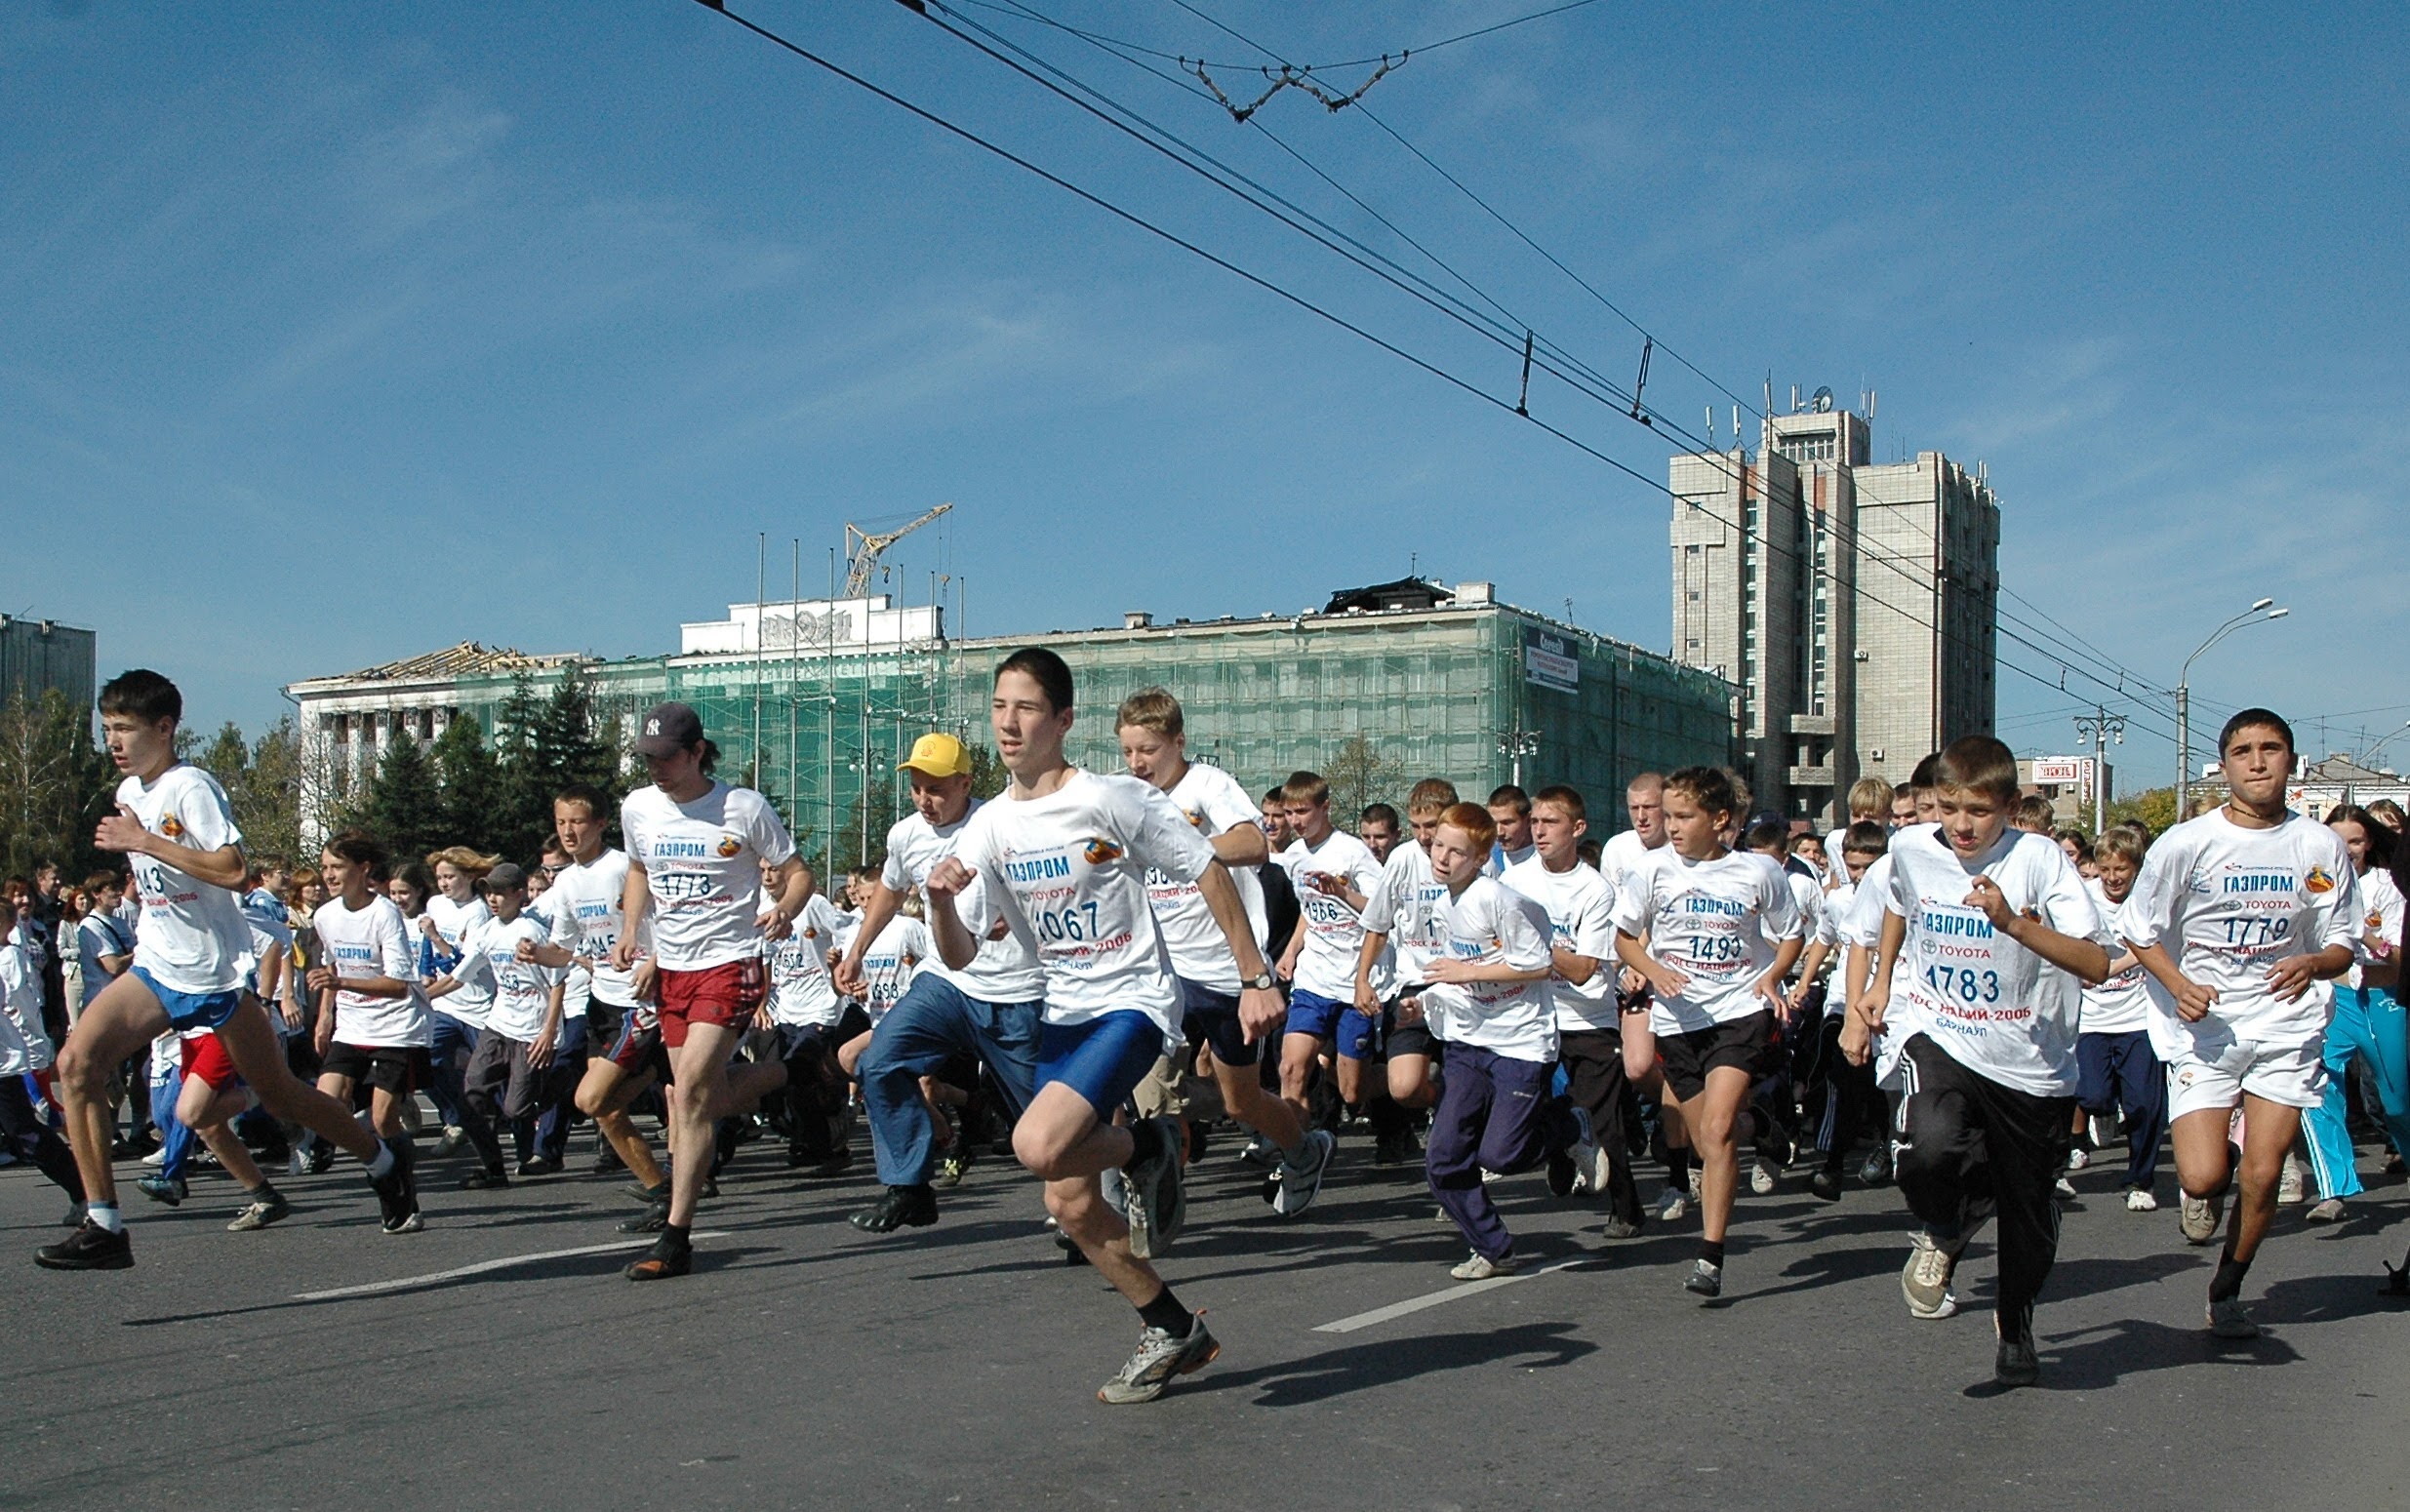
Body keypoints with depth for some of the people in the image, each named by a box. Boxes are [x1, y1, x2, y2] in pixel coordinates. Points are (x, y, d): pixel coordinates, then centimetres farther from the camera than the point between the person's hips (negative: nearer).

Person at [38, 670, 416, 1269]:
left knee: (278, 1094, 4)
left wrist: (142, 841, -25)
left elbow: (232, 868, -28)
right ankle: (104, 1227, -11)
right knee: (76, 1062, -14)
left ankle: (384, 1159, 28)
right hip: (155, 968, 7)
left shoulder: (191, 787, -15)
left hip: (213, 972, -7)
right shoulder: (129, 791, 11)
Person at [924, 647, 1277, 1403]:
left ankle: (1145, 1150, 4)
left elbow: (1211, 875, -6)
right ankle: (1175, 1332, 24)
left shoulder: (1116, 800, -13)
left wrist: (1256, 979, -7)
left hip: (1134, 1001, -6)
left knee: (1039, 1146, -28)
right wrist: (941, 901, -19)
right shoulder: (989, 827, 2)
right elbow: (960, 955, 2)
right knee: (1069, 1203, 6)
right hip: (1064, 1014, 7)